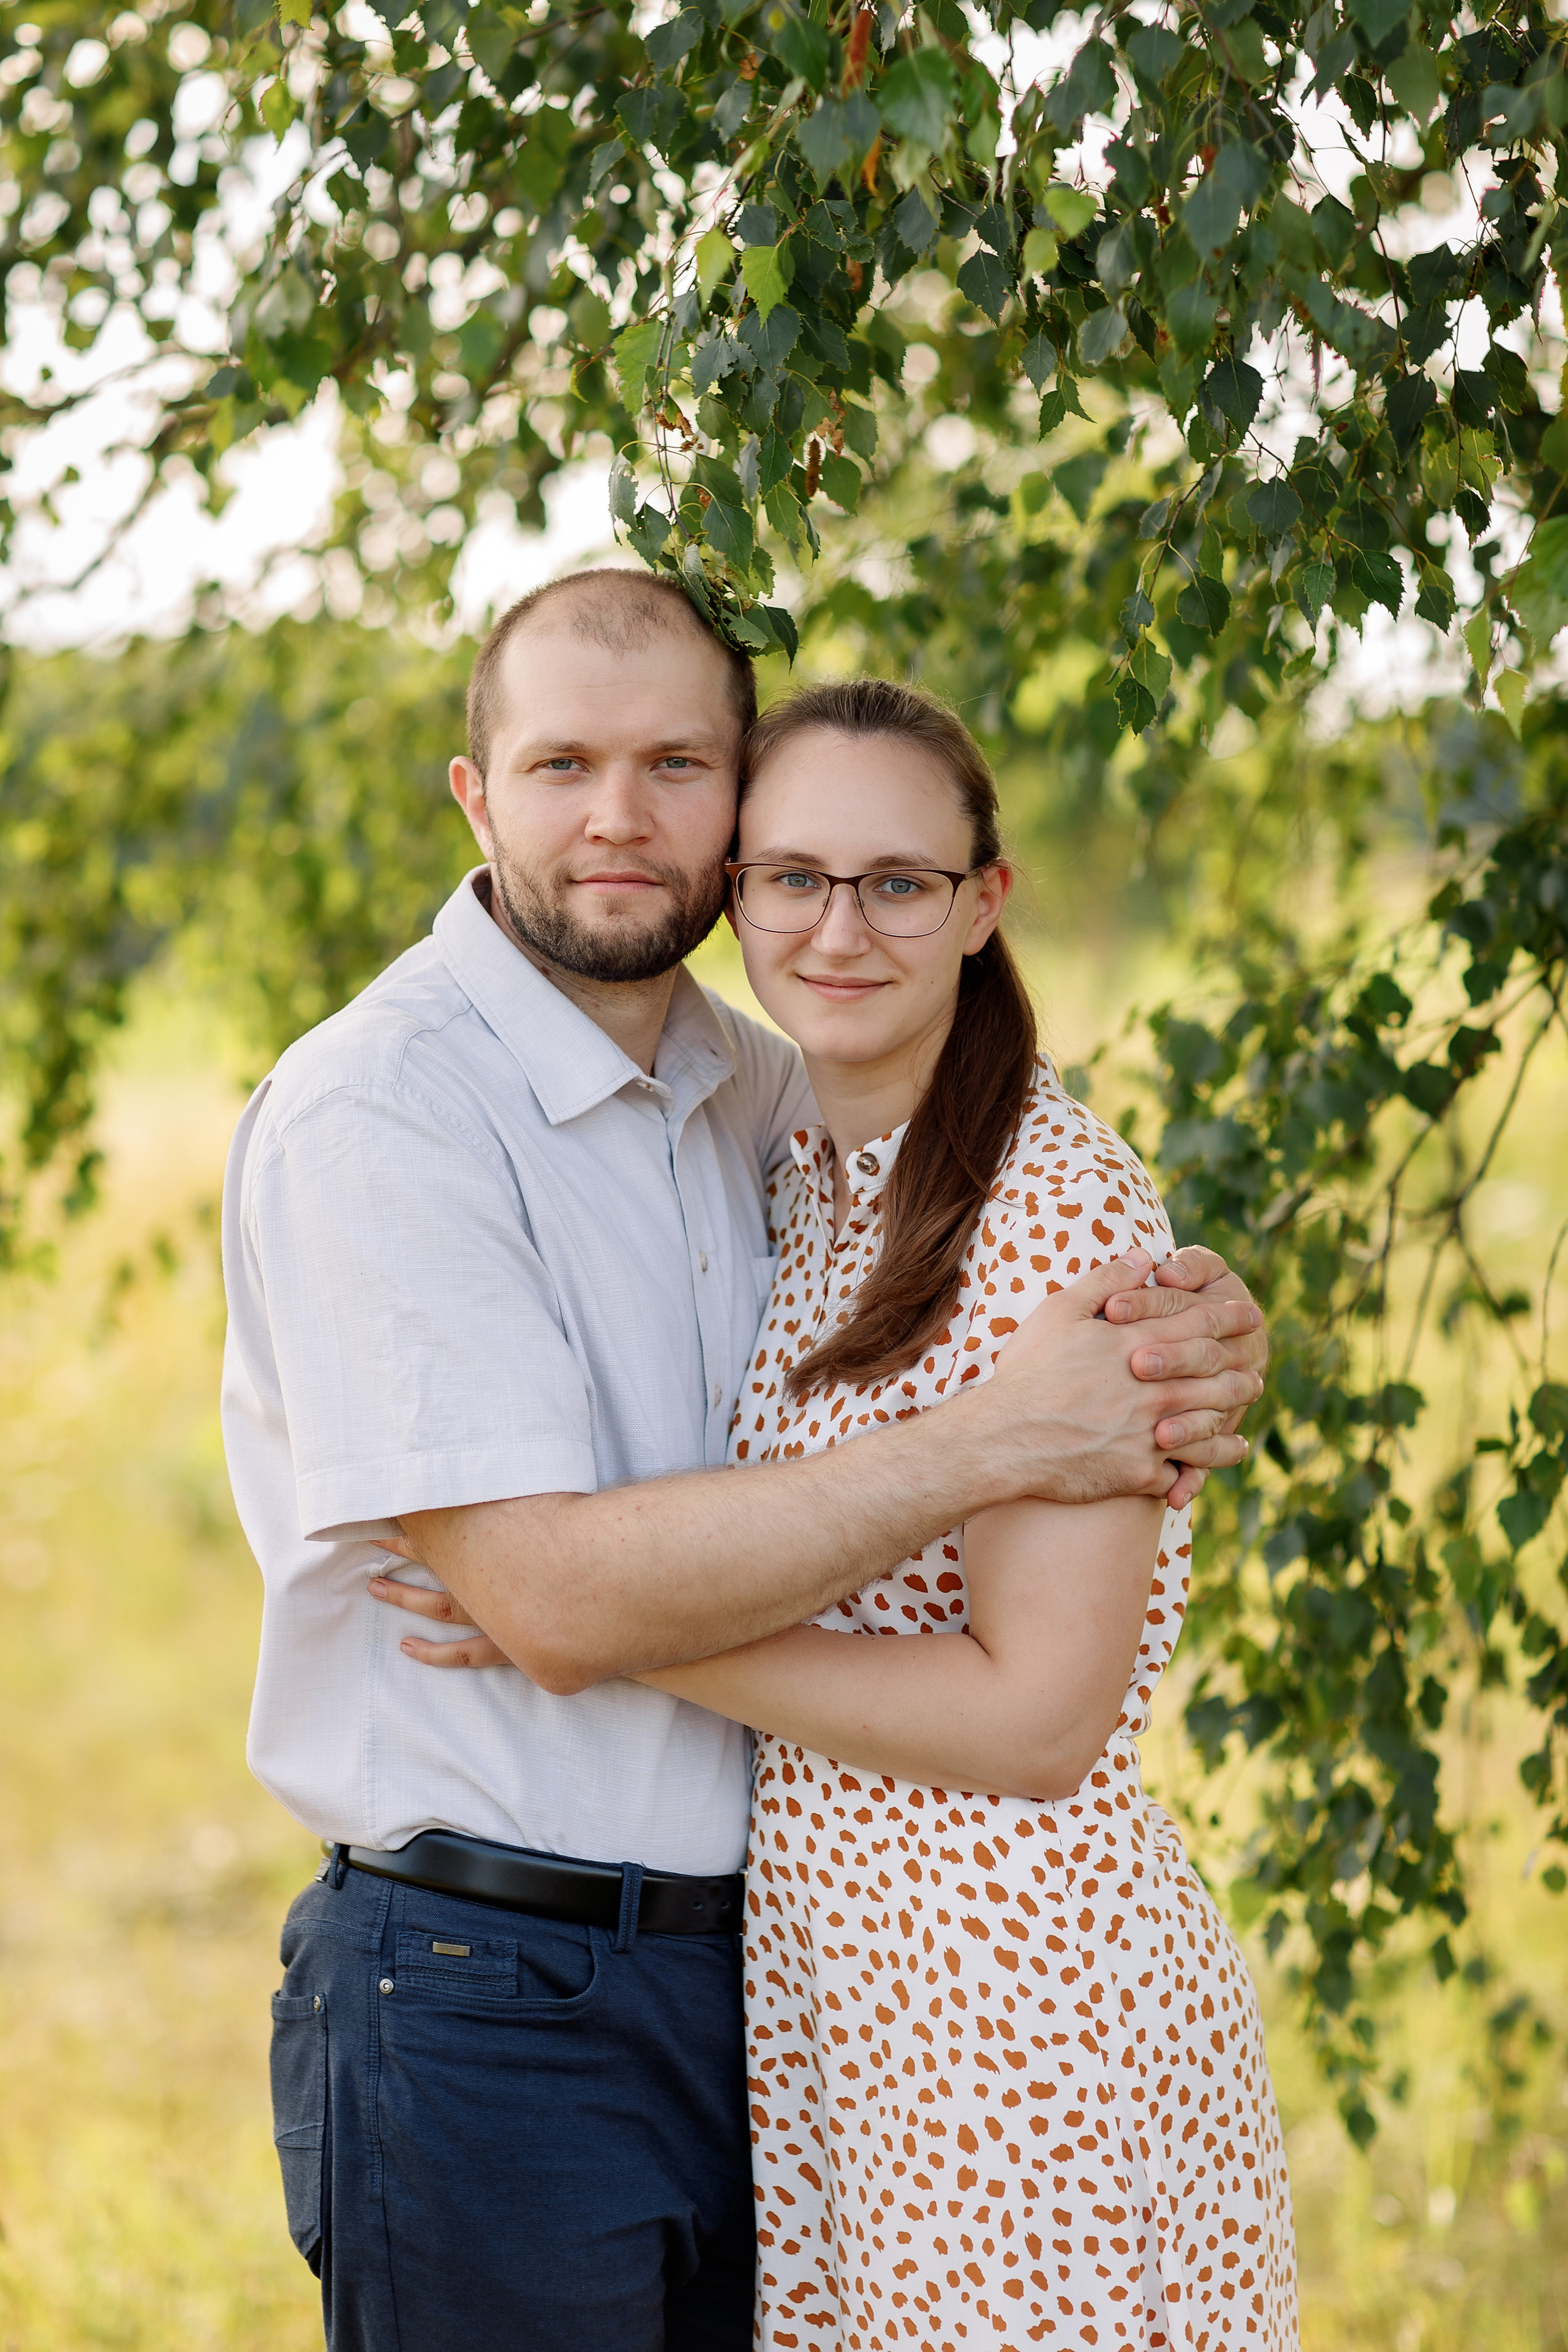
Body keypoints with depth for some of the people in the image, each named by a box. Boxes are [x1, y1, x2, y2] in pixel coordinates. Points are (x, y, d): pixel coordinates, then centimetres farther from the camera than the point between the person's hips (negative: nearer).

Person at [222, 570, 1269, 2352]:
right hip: (486, 2017, -7)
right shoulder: (372, 1113, -14)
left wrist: (1201, 1333, -3)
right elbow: (556, 1599, -21)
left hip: (741, 1980, 7)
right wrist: (999, 1439, -20)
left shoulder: (746, 1086, 8)